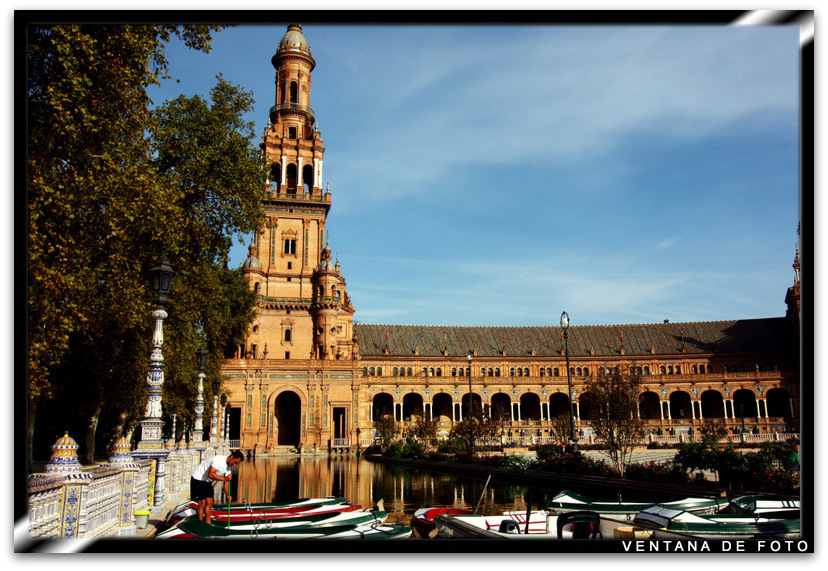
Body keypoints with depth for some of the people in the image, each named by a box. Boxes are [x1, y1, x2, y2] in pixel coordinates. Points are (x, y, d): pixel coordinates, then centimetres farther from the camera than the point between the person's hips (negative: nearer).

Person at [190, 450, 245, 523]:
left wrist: (228, 495, -8)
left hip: (207, 481, 9)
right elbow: (211, 474, -36)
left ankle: (208, 524, 13)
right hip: (198, 478, -9)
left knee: (209, 502, 6)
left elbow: (226, 482, 4)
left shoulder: (228, 466, 0)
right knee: (202, 502, -10)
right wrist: (225, 478, -32)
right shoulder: (219, 460, -27)